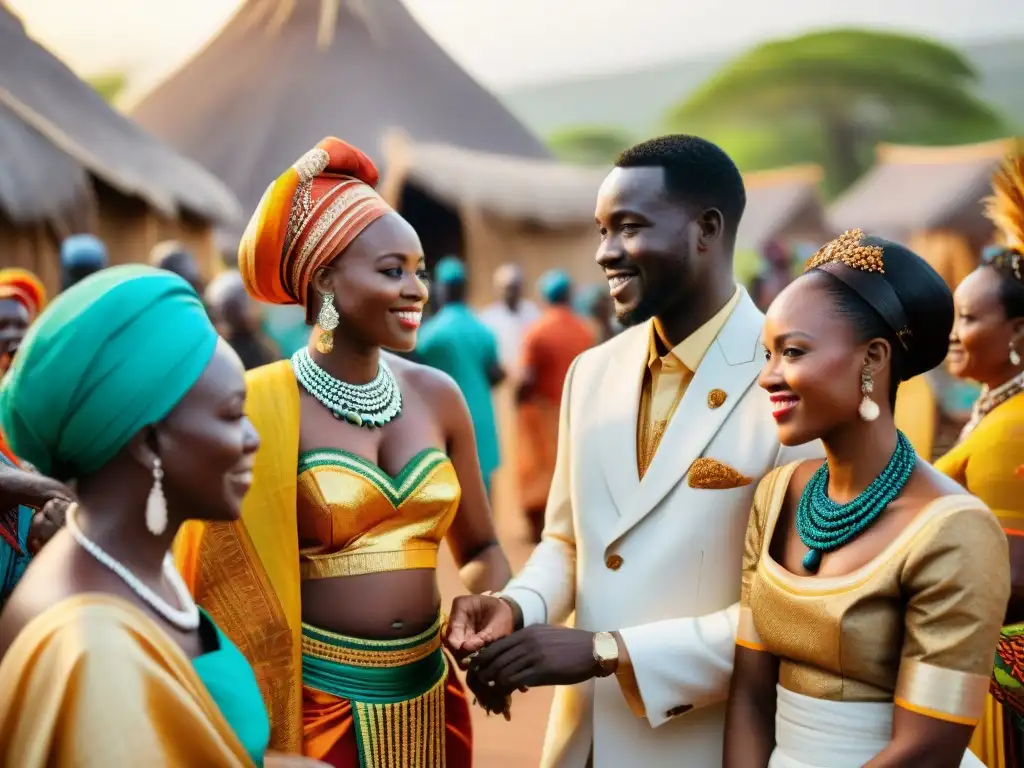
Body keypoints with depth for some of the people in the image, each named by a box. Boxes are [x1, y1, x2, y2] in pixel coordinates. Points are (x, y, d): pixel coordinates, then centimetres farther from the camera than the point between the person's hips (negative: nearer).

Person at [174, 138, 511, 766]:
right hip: (312, 703, -5)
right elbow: (226, 582, -5)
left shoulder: (437, 394, 0)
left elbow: (479, 548, 10)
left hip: (428, 699, 5)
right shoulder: (259, 408, -13)